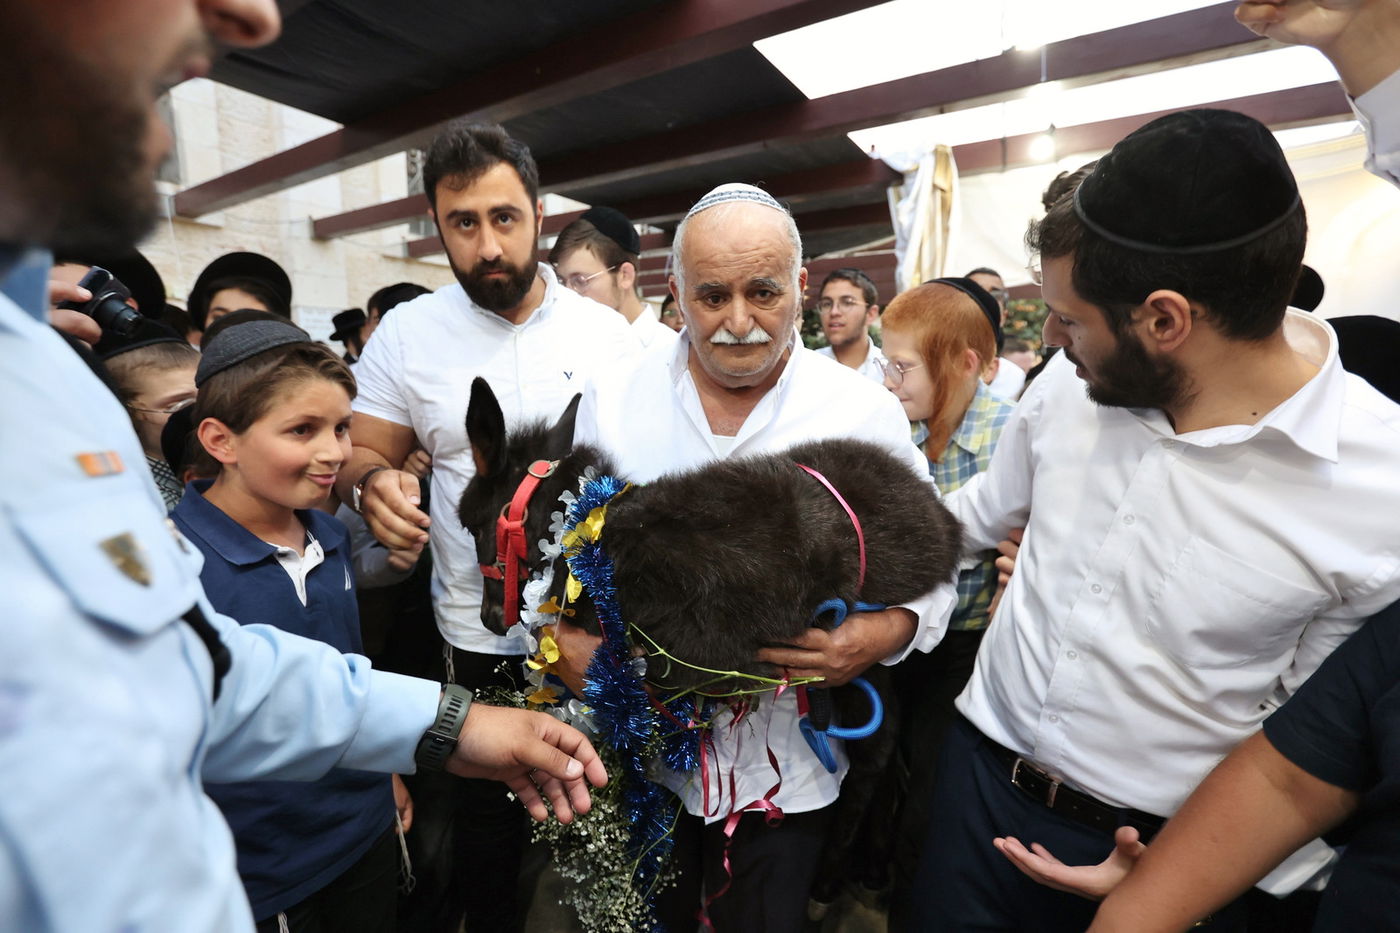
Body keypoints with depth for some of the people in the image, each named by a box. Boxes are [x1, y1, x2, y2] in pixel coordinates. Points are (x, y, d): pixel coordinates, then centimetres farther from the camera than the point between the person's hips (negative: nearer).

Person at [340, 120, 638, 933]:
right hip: (476, 648, 0)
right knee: (476, 855, 16)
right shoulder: (406, 333, -1)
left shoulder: (609, 333, 0)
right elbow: (362, 456, 4)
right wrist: (374, 484, -18)